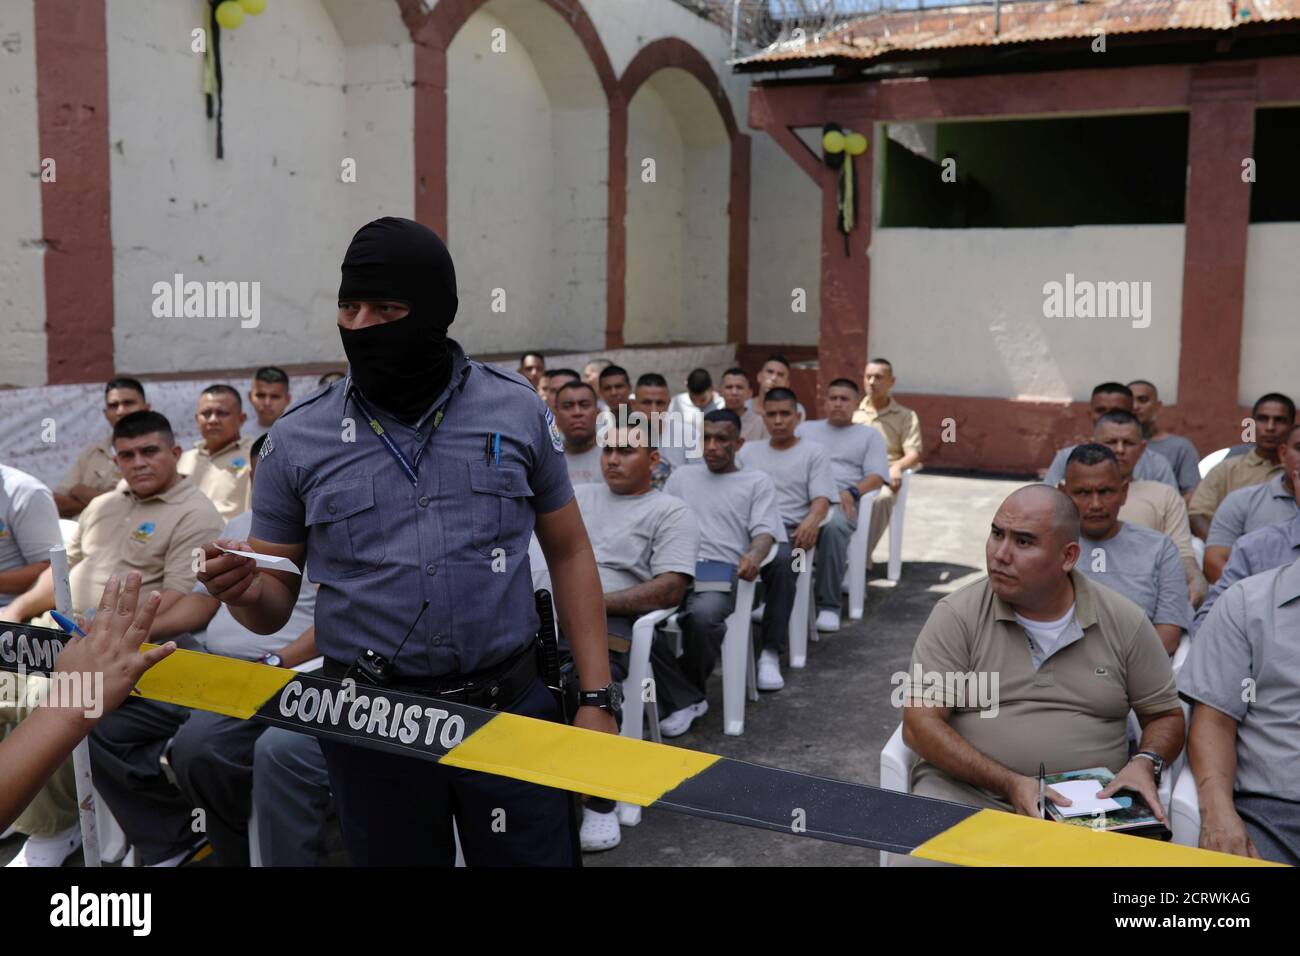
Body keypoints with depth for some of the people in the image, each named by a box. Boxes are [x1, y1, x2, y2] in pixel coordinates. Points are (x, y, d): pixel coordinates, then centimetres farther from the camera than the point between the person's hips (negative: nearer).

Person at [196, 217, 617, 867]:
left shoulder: (517, 411, 0)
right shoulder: (296, 440, -1)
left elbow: (569, 553, 7)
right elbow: (275, 606, 6)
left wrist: (597, 699, 1)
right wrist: (242, 592, -18)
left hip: (511, 710, 0)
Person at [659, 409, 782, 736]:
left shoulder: (757, 482, 20)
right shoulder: (681, 478, 30)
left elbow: (764, 531, 5)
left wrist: (754, 555, -19)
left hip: (722, 574, -2)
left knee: (703, 614, -38)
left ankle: (687, 690, -8)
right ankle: (686, 700, -19)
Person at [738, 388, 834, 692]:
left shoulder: (813, 453, 17)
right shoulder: (748, 452, 27)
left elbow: (821, 499, 5)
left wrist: (812, 520, -19)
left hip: (789, 529, -2)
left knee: (782, 561, -40)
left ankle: (771, 652, -39)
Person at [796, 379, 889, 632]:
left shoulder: (870, 435, 21)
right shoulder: (805, 429, 28)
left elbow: (877, 477, 7)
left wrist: (852, 492, -14)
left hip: (841, 502, -2)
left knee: (833, 525, -40)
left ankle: (828, 605, -31)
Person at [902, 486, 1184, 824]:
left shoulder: (1125, 621, 7)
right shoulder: (957, 615, -1)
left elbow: (1166, 716, 17)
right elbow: (919, 724, -7)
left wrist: (1145, 764, -7)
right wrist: (1010, 784, -18)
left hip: (1090, 803, 2)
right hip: (966, 790, -2)